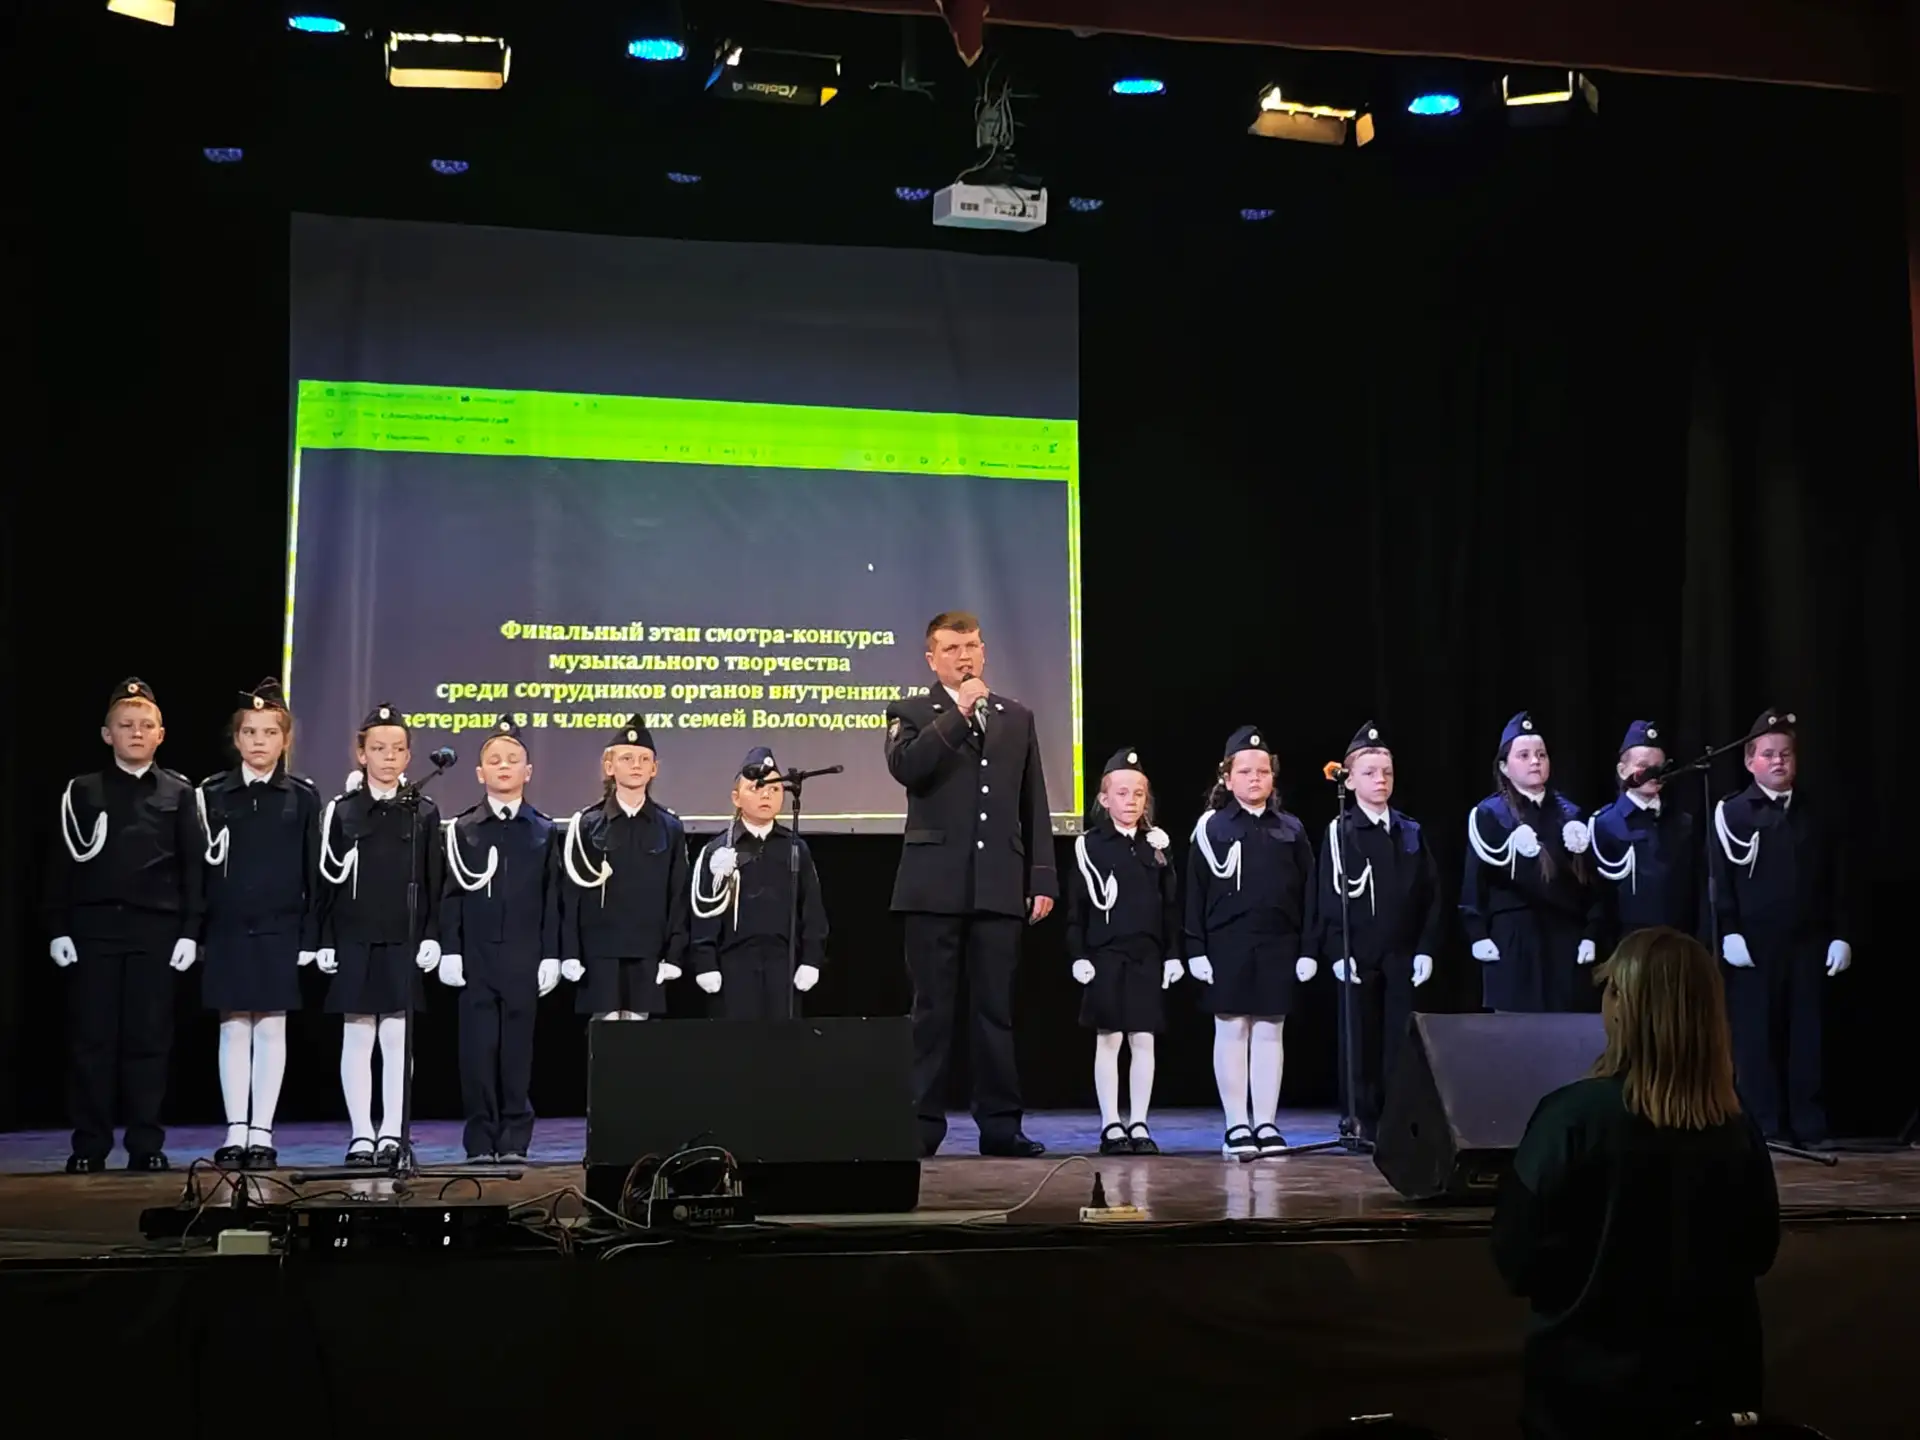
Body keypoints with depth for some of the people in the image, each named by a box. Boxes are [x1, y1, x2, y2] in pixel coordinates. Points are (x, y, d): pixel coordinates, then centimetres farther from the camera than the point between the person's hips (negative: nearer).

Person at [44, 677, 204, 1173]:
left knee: (149, 1038, 2)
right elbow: (62, 863, 6)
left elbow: (193, 867, 5)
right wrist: (58, 929, -1)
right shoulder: (82, 791, 7)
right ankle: (89, 1145, 9)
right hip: (93, 927, 0)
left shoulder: (180, 793, 6)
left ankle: (146, 1145, 8)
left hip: (156, 928, 0)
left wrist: (190, 931, 0)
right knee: (91, 1038, 2)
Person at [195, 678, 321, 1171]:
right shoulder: (211, 793, 3)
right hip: (227, 928, 1)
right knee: (233, 1027, 5)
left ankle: (262, 1133, 8)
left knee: (271, 1027, 2)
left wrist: (310, 936, -3)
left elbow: (313, 871, 2)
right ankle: (236, 1133, 10)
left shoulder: (302, 796, 1)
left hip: (280, 929, -1)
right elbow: (198, 865, 4)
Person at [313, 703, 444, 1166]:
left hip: (403, 942, 0)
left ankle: (391, 1135, 7)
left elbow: (433, 882, 5)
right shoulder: (341, 811, 5)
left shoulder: (423, 812, 5)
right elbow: (327, 880, 4)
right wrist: (325, 941, -1)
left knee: (396, 1037, 1)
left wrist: (431, 937, -2)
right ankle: (361, 1135, 8)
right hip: (354, 940, 0)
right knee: (357, 1036, 2)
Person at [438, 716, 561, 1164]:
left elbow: (552, 899, 5)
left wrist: (551, 955, -1)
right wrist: (449, 951, -2)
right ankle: (481, 1140, 7)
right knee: (478, 1048, 0)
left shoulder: (544, 830, 7)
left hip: (524, 958, 0)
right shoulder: (463, 828, 7)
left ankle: (514, 1140, 9)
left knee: (518, 1049, 2)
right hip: (475, 955, 0)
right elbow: (452, 894, 4)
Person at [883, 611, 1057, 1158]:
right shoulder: (911, 714, 6)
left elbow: (1034, 806, 14)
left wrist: (1043, 880, 8)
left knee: (996, 1009, 5)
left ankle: (1000, 1124, 10)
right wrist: (957, 714, -15)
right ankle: (922, 1123, 6)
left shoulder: (1017, 718, 15)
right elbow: (904, 767, -16)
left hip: (999, 886, 3)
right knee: (931, 1010, 1)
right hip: (935, 886, -2)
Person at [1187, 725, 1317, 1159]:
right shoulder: (1212, 827, 1)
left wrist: (1307, 949, 3)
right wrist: (1196, 949, -5)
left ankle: (1266, 1125, 11)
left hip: (1278, 944, 2)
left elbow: (1307, 892, 8)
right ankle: (1236, 1126, 8)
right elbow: (1196, 892, 0)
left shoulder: (1291, 830, 7)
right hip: (1227, 943, -2)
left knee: (1269, 1031, 5)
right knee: (1231, 1030, 2)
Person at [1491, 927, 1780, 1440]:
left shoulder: (1573, 1115, -19)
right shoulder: (1739, 1131, -7)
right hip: (1712, 1381, 3)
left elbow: (1517, 1260, -13)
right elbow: (1758, 1251, 8)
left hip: (1588, 1385, -3)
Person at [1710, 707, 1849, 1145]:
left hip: (1807, 942, 3)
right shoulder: (1732, 813, 1)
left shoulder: (1814, 815, 12)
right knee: (1756, 1036, 0)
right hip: (1753, 943, -3)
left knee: (1806, 1035, 5)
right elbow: (1720, 878, -5)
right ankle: (1765, 1125, 6)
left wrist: (1839, 935, 5)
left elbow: (1835, 880, 12)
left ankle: (1810, 1125, 11)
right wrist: (1729, 933, -13)